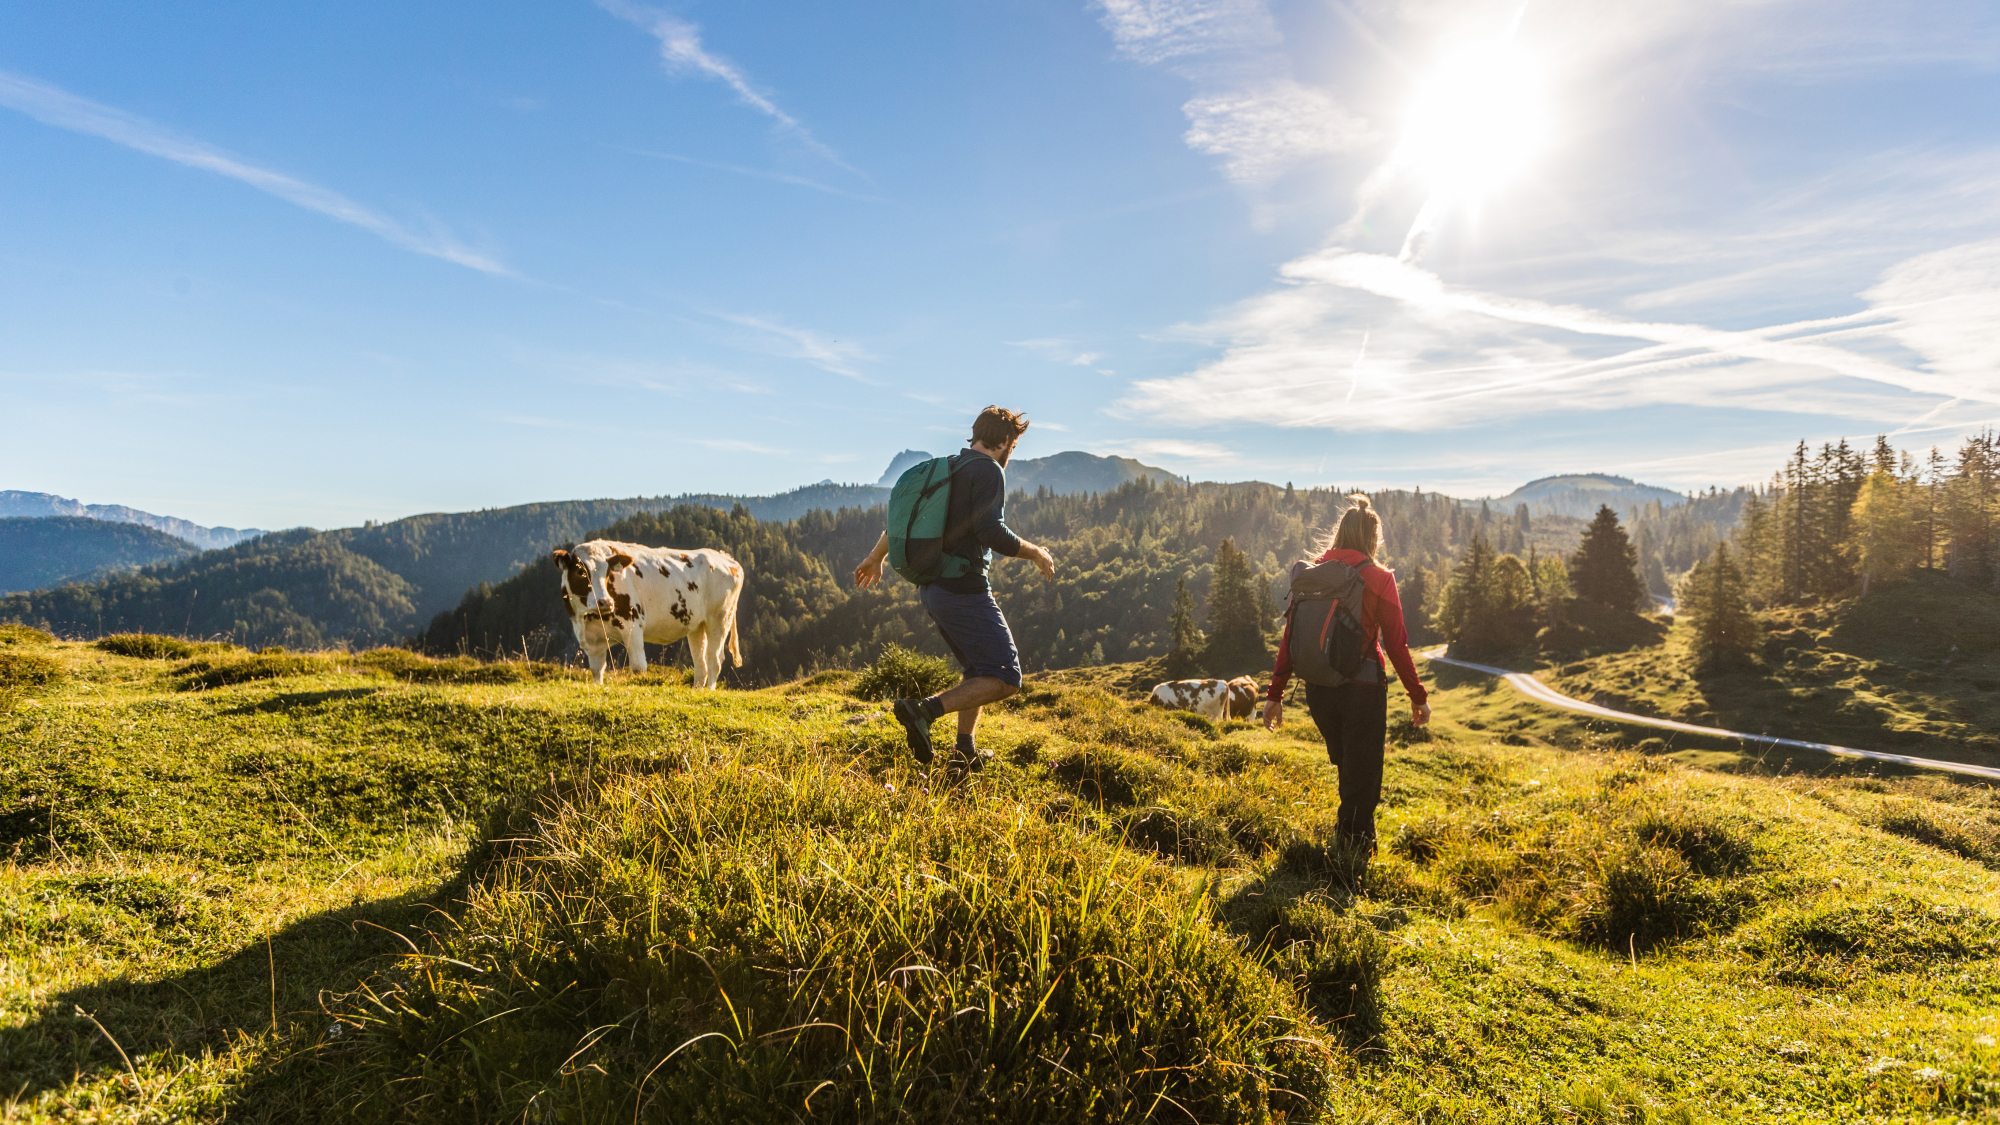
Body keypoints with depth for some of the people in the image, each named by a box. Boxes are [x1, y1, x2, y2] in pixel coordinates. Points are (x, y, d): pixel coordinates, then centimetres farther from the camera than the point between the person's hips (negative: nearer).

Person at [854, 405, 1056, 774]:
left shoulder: (947, 468, 17)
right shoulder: (988, 471, -10)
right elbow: (990, 531, -23)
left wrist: (877, 556, 36)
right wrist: (1035, 553, -7)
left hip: (932, 588, 10)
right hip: (964, 590, -10)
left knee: (980, 670, 23)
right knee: (1006, 678, -6)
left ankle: (965, 752, 23)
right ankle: (924, 711, -16)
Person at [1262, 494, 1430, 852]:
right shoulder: (1378, 579, -7)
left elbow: (1290, 637, 1)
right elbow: (1396, 645, -7)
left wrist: (1275, 693, 5)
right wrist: (1418, 696, 4)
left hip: (1318, 688, 5)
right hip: (1363, 688, -5)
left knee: (1350, 772, 26)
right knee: (1362, 781, 9)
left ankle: (1361, 840, 40)